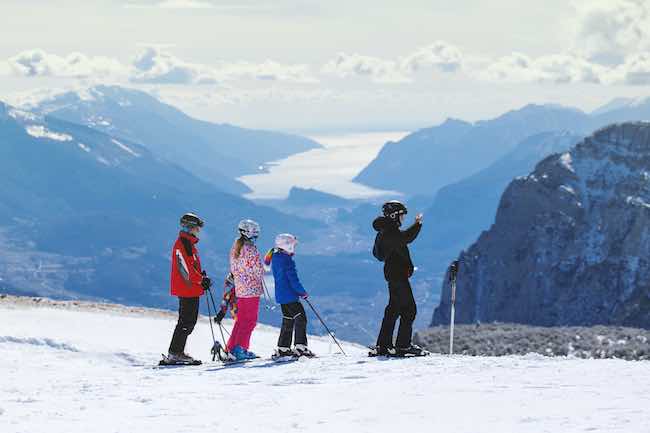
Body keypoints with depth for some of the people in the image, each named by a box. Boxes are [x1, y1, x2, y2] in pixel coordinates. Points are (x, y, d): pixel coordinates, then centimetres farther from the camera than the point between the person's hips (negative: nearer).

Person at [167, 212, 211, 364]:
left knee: (190, 321, 12)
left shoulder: (189, 244, 19)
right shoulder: (181, 244, -14)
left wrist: (202, 278, 10)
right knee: (186, 321, -9)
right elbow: (185, 269, -20)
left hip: (192, 290, 10)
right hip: (187, 290, -10)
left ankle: (177, 352, 16)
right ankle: (175, 353, -8)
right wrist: (202, 280, -15)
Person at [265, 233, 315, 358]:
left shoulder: (275, 258, 12)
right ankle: (300, 347, -13)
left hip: (281, 295, 9)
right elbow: (293, 279, -19)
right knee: (300, 318, -6)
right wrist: (303, 292, -8)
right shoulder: (287, 260, -18)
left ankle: (282, 349, 18)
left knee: (288, 321, 16)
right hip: (290, 296, -9)